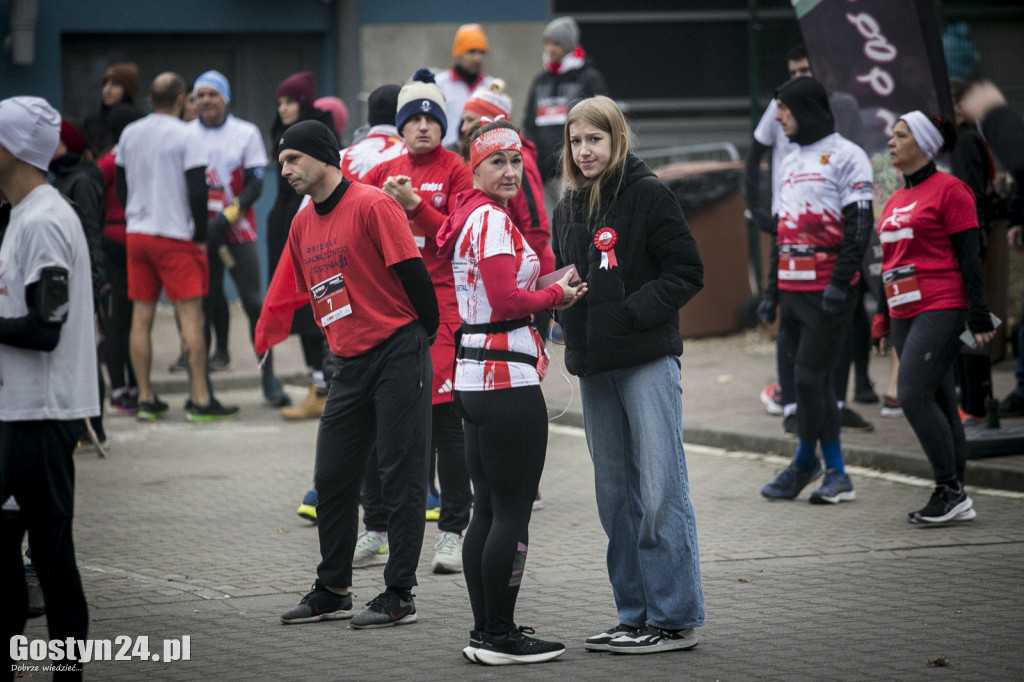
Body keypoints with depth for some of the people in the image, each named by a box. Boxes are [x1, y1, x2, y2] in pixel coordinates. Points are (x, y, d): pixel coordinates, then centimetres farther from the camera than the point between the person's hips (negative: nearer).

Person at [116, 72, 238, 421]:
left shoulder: (129, 134, 9)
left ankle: (145, 398, 9)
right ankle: (200, 399, -8)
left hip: (137, 234, 6)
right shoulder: (184, 135, -9)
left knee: (141, 316, 7)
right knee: (191, 315, -5)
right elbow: (197, 191, -12)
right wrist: (201, 236, -4)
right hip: (175, 236, -6)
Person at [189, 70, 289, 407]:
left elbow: (254, 185, -2)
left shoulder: (246, 133, 1)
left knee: (254, 303, -5)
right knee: (202, 305, 4)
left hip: (238, 231, -1)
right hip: (199, 234, 2)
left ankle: (268, 377, -1)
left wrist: (226, 218, -15)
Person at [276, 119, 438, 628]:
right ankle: (332, 591, 19)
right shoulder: (302, 225, 13)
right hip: (349, 365, 8)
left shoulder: (371, 205, -11)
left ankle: (399, 595, 1)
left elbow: (412, 273, -11)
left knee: (401, 476, -3)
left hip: (398, 353, -8)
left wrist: (423, 339, -4)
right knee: (332, 477, 8)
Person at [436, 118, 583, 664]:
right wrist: (556, 296, -6)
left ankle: (486, 631, 18)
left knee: (488, 509, 13)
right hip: (507, 380, -10)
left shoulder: (470, 216, 15)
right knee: (513, 511, -5)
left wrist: (546, 288, 6)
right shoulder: (492, 220, -14)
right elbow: (506, 301, -21)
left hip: (475, 375, 10)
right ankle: (500, 637, -2)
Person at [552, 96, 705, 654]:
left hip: (647, 361, -7)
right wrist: (563, 303, 2)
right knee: (616, 496, 10)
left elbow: (687, 272, -8)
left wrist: (631, 311, -17)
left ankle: (675, 618, -4)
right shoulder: (567, 209, 15)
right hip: (593, 366, 7)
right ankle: (636, 614, 18)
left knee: (661, 491, -8)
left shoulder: (648, 196, -6)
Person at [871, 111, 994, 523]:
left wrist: (978, 317, -12)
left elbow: (969, 257, -9)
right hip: (905, 314, 8)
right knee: (938, 403, 7)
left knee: (913, 394, -17)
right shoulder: (896, 200, 18)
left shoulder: (948, 189, -5)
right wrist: (884, 323, 23)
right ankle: (955, 500, 8)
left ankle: (950, 490, -11)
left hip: (940, 308, -8)